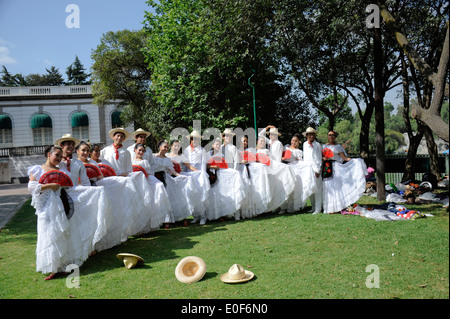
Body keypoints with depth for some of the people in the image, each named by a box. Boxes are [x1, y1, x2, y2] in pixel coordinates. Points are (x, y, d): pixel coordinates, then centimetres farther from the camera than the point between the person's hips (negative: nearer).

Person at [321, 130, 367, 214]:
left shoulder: (338, 146, 9)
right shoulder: (324, 146, 16)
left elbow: (344, 157, 1)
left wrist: (354, 160, -12)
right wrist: (324, 158, -7)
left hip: (336, 167, -2)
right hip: (327, 167, 2)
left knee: (336, 185, -9)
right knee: (328, 187, -2)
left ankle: (336, 207, -7)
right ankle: (329, 208, 1)